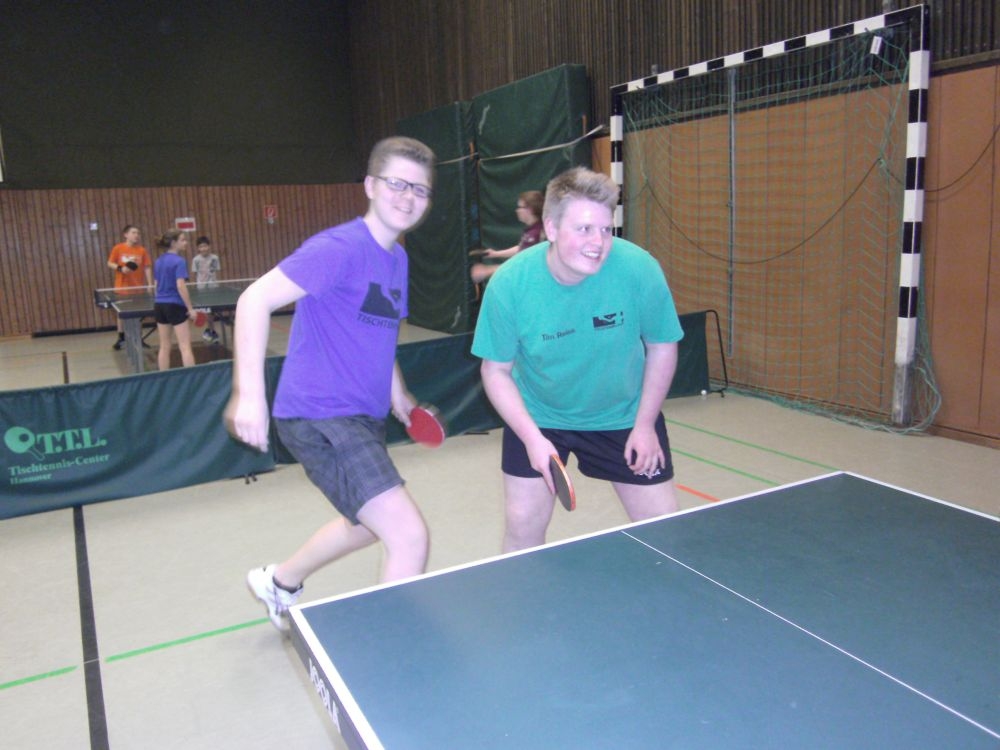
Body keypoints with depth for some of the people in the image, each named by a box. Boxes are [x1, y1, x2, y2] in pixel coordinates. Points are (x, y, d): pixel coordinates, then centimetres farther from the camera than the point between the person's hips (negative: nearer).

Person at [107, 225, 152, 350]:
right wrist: (120, 268, -17)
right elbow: (110, 264, 2)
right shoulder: (118, 248, -3)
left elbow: (147, 268, -1)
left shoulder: (142, 250, -1)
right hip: (122, 287, -1)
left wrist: (150, 284, -8)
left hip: (138, 287, 1)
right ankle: (121, 338, 20)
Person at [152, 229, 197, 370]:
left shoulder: (158, 261, 11)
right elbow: (180, 286, -20)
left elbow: (157, 285, 17)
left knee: (164, 347, 11)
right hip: (175, 305, -8)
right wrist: (190, 308, -15)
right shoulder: (179, 261, -13)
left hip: (159, 305, 8)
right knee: (185, 347, -4)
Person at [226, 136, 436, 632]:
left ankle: (279, 582, 53)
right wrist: (249, 394, -29)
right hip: (319, 418, -10)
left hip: (364, 418, 10)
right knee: (409, 535, -18)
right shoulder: (339, 248, -17)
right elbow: (255, 299, -22)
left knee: (370, 523, 30)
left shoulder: (398, 257, 10)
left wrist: (395, 390, 13)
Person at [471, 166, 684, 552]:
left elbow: (662, 346, -7)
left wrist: (644, 424, -9)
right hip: (538, 417, 0)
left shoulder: (640, 268, -24)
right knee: (522, 527, 2)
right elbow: (496, 370, -11)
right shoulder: (510, 282, -24)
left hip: (624, 415, 1)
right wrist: (532, 437, -22)